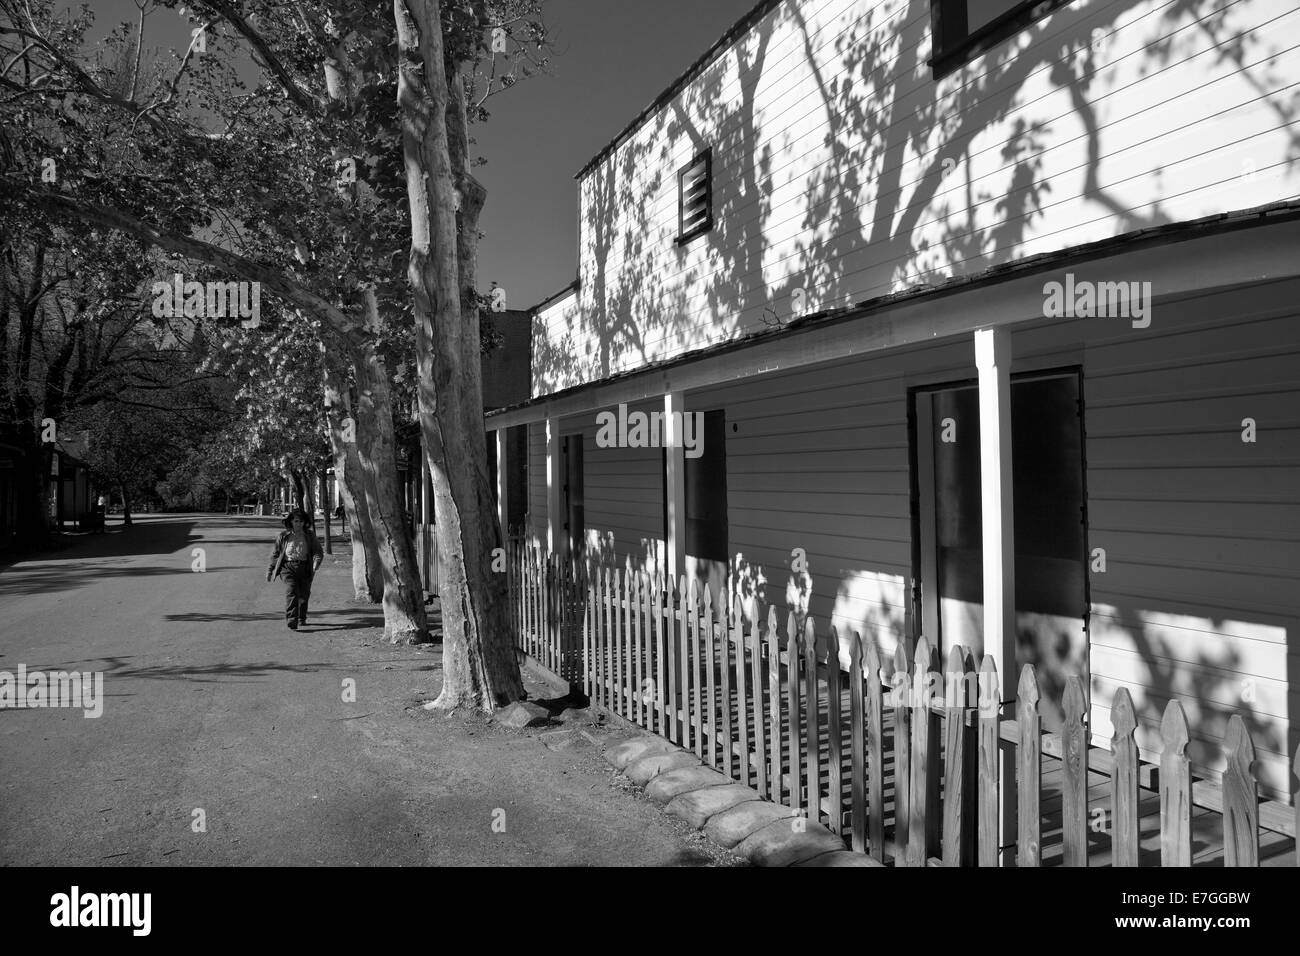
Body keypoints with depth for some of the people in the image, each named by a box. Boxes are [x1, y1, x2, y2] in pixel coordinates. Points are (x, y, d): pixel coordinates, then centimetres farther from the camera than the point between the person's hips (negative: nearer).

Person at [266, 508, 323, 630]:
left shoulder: (310, 535, 5)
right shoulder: (284, 536, 5)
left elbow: (319, 552, 1)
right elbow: (275, 553, 13)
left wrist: (315, 566, -17)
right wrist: (270, 570, 13)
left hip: (305, 568, 2)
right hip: (288, 567, -1)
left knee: (304, 595, 11)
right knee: (291, 594, -16)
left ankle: (302, 619, 35)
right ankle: (292, 623, -22)